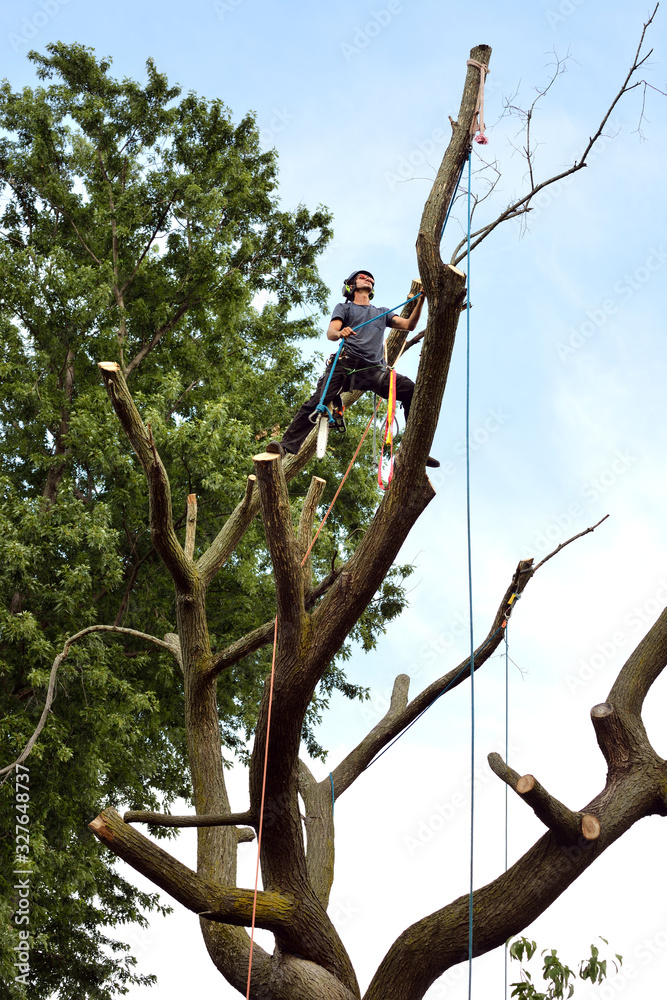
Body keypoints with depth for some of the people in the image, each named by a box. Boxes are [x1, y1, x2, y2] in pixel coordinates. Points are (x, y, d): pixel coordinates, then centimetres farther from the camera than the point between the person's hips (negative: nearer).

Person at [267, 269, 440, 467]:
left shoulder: (382, 312, 32)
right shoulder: (344, 308, 21)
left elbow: (409, 324, 20)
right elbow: (330, 332, 3)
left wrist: (421, 300, 5)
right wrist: (340, 333, -23)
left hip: (375, 370, 2)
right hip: (347, 364, -2)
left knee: (411, 390, -21)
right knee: (317, 402, -22)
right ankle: (288, 446, -26)